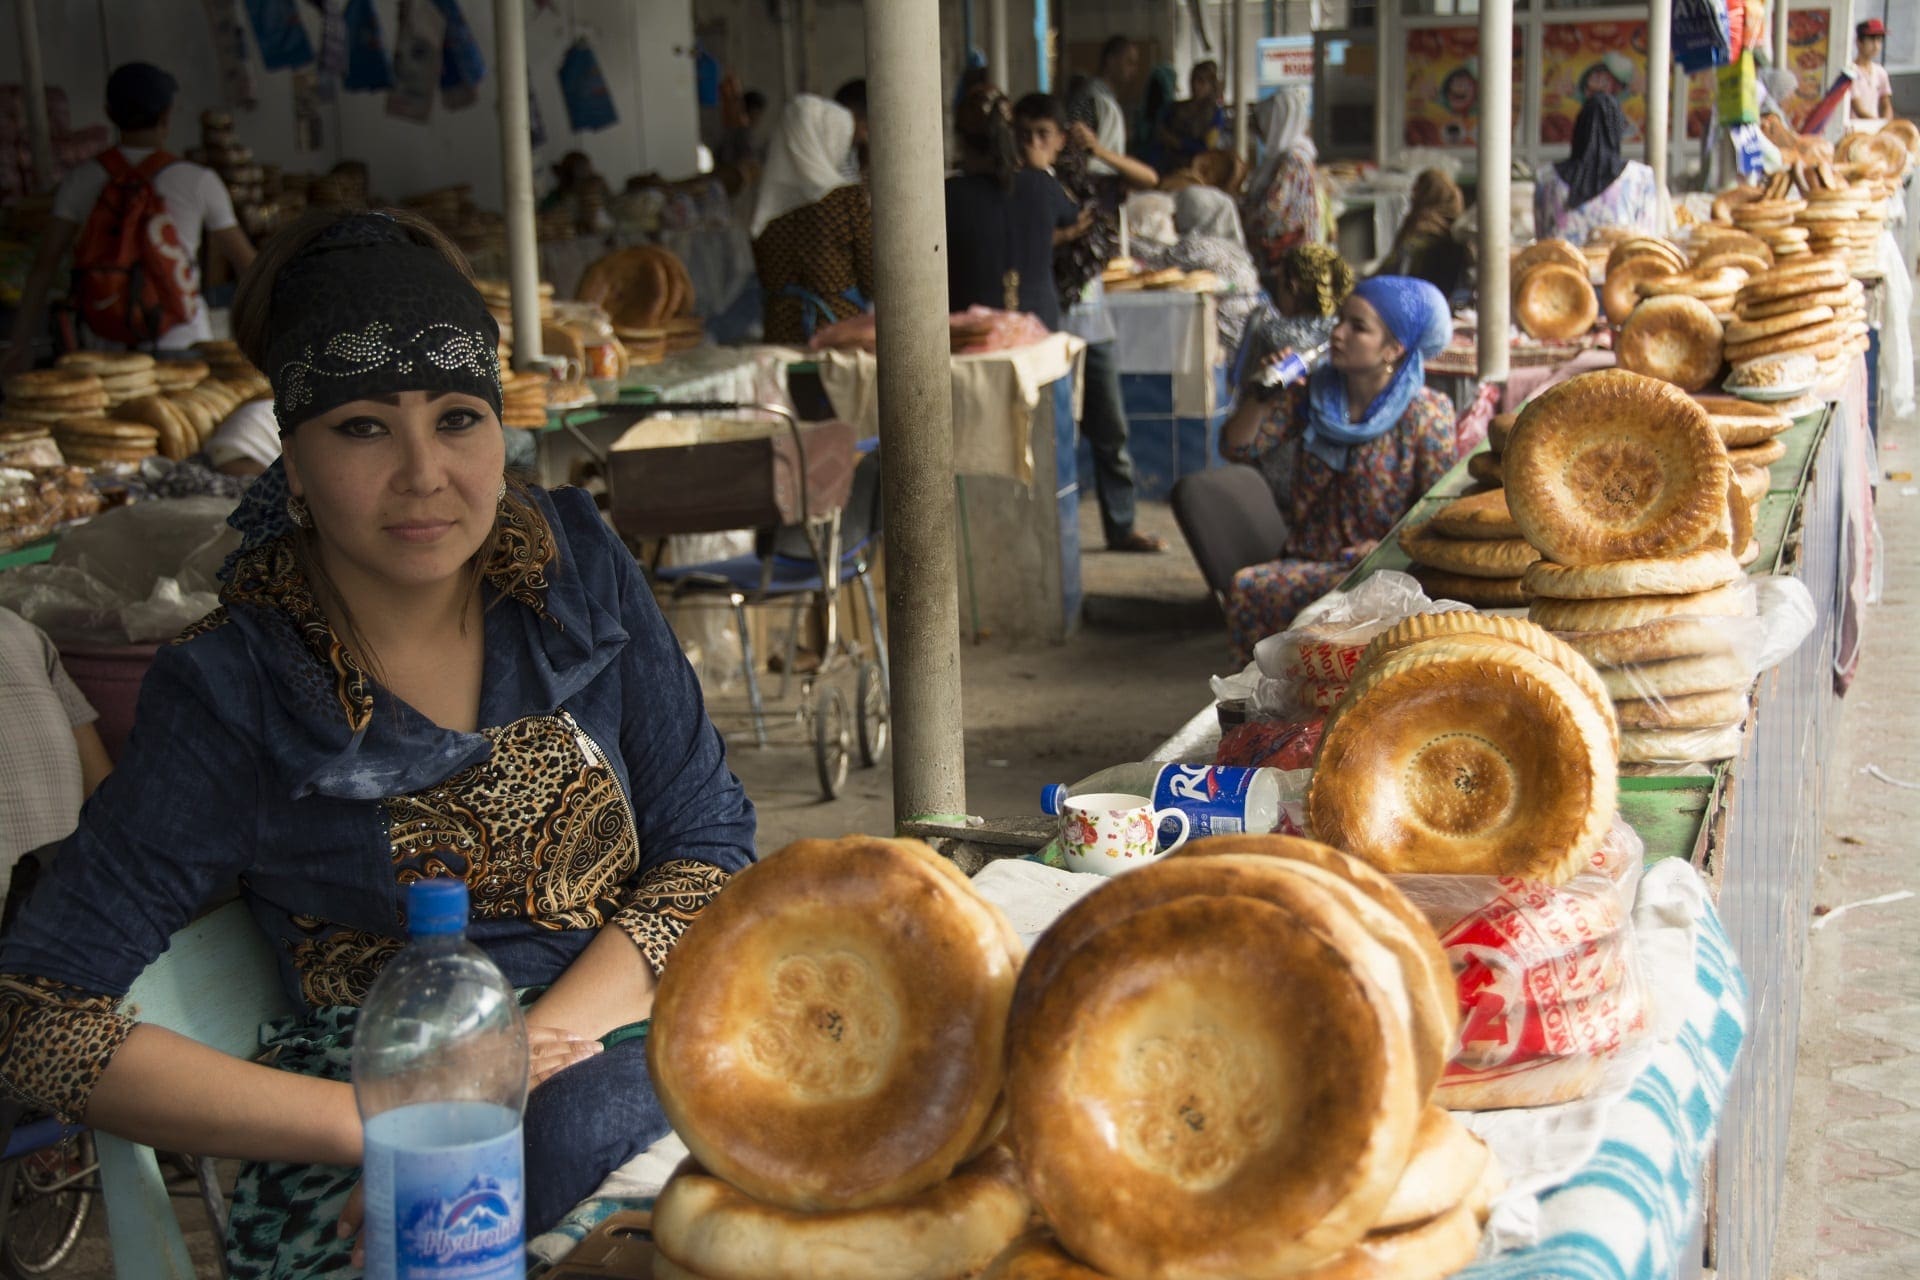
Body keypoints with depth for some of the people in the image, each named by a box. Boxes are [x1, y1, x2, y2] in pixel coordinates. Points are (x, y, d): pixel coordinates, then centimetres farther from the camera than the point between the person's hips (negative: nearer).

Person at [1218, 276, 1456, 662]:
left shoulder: (1425, 416, -5)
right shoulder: (1313, 395, 7)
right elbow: (1238, 447, 3)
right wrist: (1262, 392, -12)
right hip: (1311, 558, 4)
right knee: (1246, 587, -25)